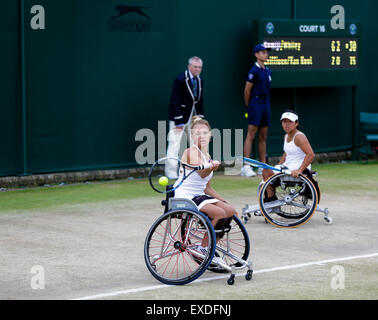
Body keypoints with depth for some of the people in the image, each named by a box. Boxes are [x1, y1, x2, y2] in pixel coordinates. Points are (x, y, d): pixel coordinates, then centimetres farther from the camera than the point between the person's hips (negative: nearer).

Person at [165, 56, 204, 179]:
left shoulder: (200, 81, 7)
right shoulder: (180, 80, -15)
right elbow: (175, 101, -18)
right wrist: (178, 121, -20)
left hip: (193, 116, 8)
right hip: (179, 116, -8)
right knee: (174, 143, -8)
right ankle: (171, 172, -4)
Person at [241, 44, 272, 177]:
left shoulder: (268, 71, 14)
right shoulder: (254, 71, -10)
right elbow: (247, 90, -8)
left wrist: (266, 103, 15)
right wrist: (248, 106, -1)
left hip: (266, 105, 8)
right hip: (256, 105, -8)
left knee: (263, 137, 10)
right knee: (250, 135, -10)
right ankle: (246, 167, -13)